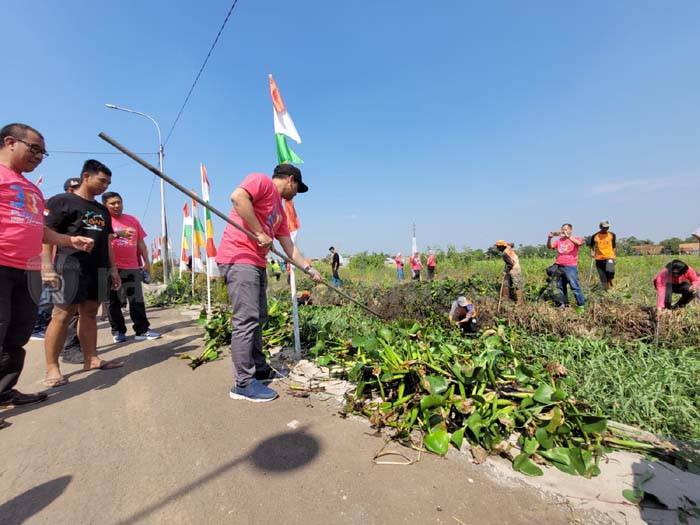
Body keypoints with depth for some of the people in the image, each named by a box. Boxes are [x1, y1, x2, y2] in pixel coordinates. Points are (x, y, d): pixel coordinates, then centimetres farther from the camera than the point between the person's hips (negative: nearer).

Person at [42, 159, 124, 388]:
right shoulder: (61, 201, 2)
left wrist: (113, 268, 17)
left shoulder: (102, 210, 21)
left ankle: (91, 359, 13)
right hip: (71, 267, -6)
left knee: (90, 313, 8)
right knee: (62, 315, -6)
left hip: (99, 269, 6)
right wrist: (47, 266, -16)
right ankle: (52, 368, 1)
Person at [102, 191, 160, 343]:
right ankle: (118, 331, 16)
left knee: (137, 300, 3)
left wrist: (146, 262, 11)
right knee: (114, 301, 5)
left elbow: (140, 242, 15)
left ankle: (142, 330, 7)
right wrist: (117, 234, -33)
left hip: (133, 267, 3)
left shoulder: (132, 219, 13)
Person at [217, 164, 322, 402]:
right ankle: (244, 383, -3)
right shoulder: (262, 181, -1)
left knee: (257, 319, 14)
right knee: (246, 320, -10)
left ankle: (260, 370, 26)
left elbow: (289, 247, 23)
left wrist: (309, 269, 20)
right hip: (239, 258, -10)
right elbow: (237, 196, -21)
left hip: (257, 263, 10)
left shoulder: (279, 210, 24)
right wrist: (260, 233, -18)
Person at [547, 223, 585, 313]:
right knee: (561, 286, 11)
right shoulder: (559, 240, 13)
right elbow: (549, 247, 7)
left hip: (570, 267, -5)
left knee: (575, 286, -7)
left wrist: (568, 236, -27)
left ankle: (580, 305, 0)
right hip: (559, 267, 6)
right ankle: (563, 304, 21)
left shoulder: (575, 239, 0)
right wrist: (549, 238, -9)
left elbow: (579, 243, -21)